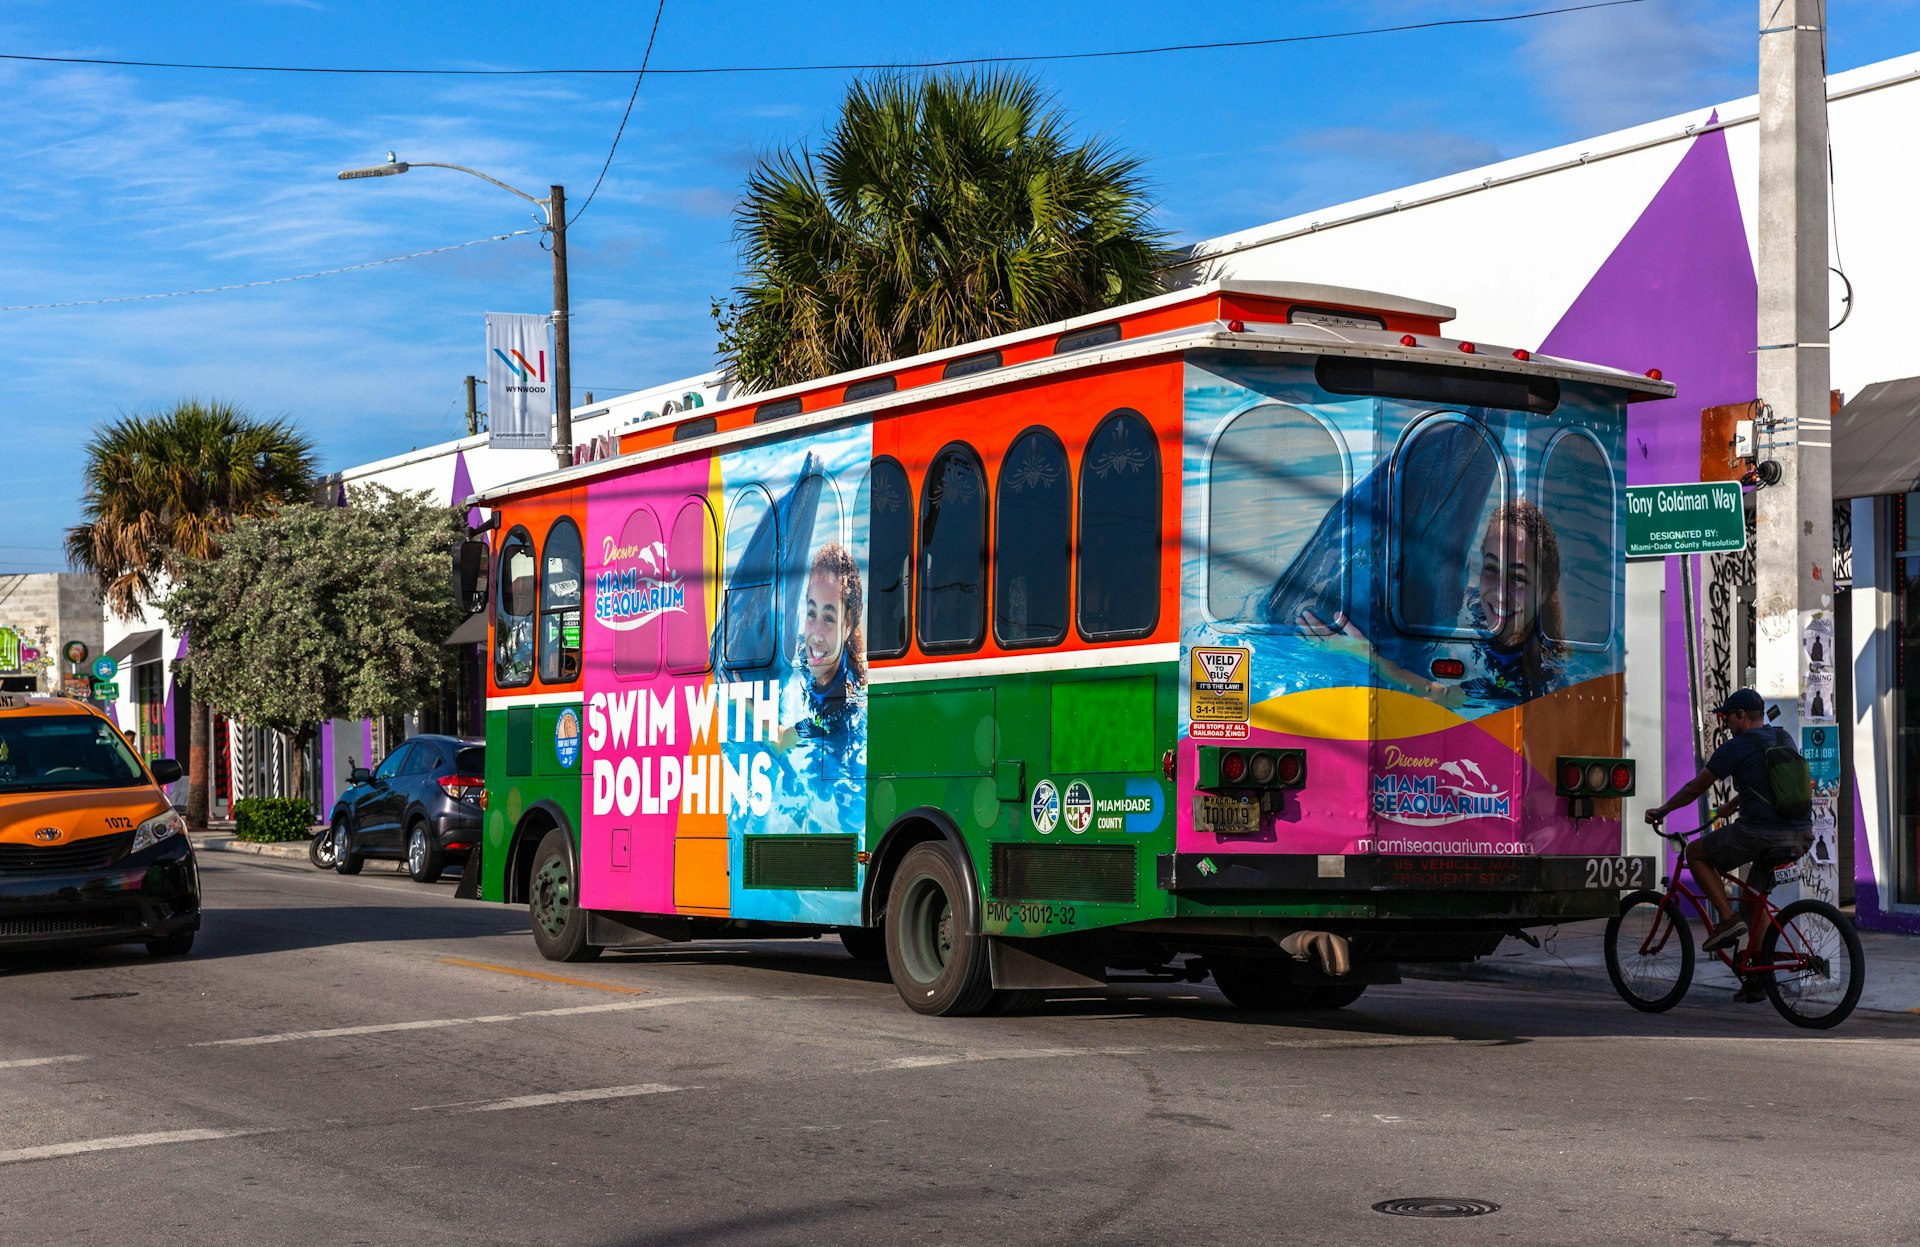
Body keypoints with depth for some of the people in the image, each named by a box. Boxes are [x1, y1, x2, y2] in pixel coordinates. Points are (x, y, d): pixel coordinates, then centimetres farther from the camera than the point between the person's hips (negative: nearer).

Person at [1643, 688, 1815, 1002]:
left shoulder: (1736, 748, -3)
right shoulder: (1785, 740, 18)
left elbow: (1695, 788, 6)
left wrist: (1662, 810, 21)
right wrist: (1731, 806, 50)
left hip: (1761, 834, -7)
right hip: (1801, 835, 7)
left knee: (1696, 853, 14)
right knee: (1753, 897, 23)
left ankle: (1727, 917, 1)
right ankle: (1760, 976, 20)